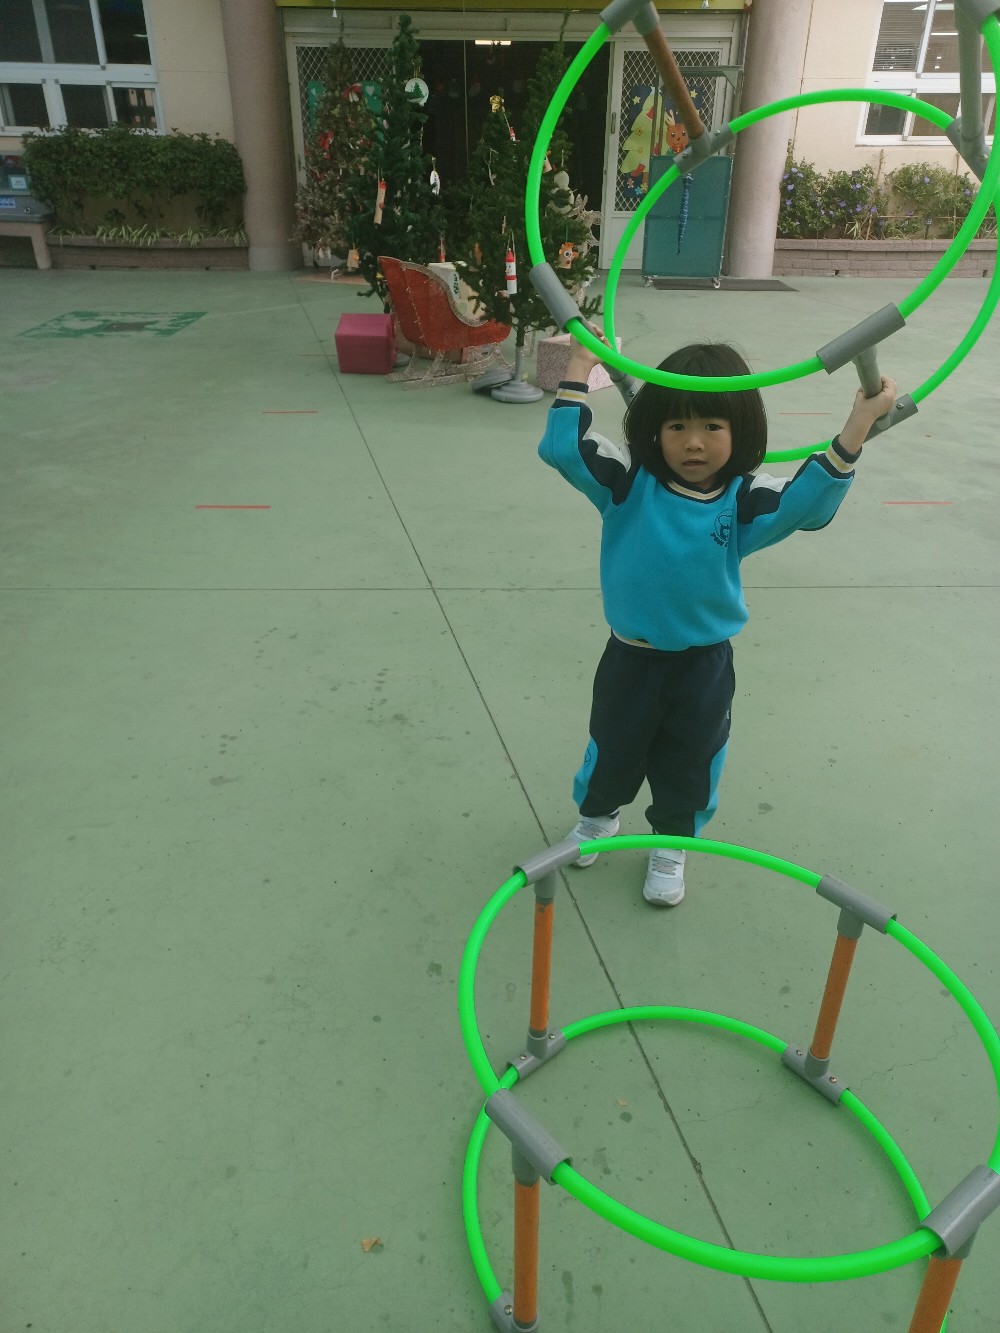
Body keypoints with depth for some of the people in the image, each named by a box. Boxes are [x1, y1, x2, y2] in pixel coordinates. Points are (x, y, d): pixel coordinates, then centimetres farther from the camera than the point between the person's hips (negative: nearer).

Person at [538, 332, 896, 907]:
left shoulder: (743, 501, -11)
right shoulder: (630, 483, -12)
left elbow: (809, 501, -25)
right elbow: (563, 447, -19)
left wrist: (860, 422, -30)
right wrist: (580, 367, -19)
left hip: (704, 666, 1)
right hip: (631, 658, 0)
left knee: (689, 766, 18)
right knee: (612, 752, 22)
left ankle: (671, 846, 44)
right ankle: (598, 816, 53)